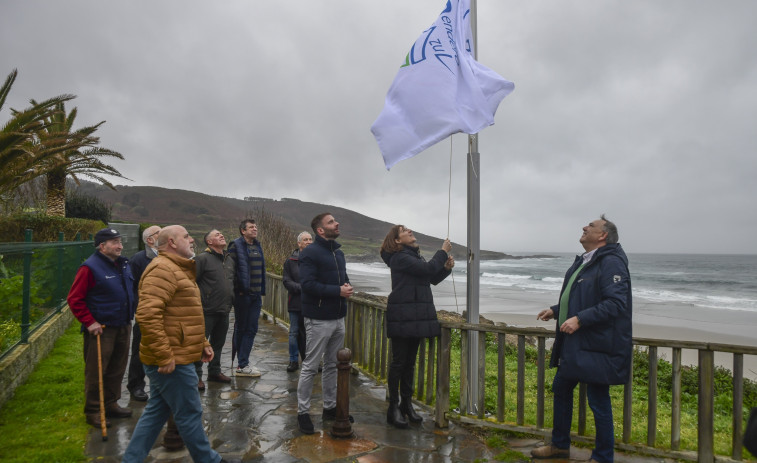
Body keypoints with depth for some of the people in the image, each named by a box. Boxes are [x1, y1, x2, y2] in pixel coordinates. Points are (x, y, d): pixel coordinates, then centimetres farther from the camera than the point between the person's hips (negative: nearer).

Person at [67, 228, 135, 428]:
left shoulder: (123, 265, 9)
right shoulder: (91, 267, -14)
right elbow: (75, 299, -14)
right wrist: (89, 322, -17)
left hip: (123, 327, 7)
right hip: (101, 329, -7)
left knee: (117, 370, 16)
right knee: (96, 372, 3)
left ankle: (111, 404, 31)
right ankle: (93, 411, 16)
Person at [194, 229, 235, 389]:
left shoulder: (229, 259, 13)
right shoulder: (202, 258, -11)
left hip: (224, 311, 7)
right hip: (207, 311, -7)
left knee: (218, 343, 18)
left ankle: (214, 372, 31)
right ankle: (197, 376, 11)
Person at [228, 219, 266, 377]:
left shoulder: (258, 246, 15)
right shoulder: (236, 246, -8)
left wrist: (262, 292, 15)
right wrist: (239, 289, -15)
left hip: (255, 295, 7)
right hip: (242, 294, -7)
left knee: (251, 329, 7)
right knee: (241, 328, 3)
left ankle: (243, 363, 15)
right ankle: (242, 366, 9)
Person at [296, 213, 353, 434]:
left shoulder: (338, 252, 14)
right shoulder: (310, 253, -13)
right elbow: (308, 284, -22)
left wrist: (347, 286, -3)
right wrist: (338, 291, -22)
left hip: (338, 318, 8)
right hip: (319, 319, -8)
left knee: (332, 365, 16)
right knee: (310, 367, 1)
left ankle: (330, 407, 29)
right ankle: (303, 412, 13)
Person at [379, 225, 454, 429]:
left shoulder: (415, 256, 17)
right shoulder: (400, 258, -12)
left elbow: (433, 279, 20)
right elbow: (427, 269, -22)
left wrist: (446, 268, 2)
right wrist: (443, 252, -8)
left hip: (417, 316, 9)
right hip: (402, 317, -9)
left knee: (410, 362, 13)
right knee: (399, 362, -3)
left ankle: (406, 404, 22)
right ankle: (393, 408, 6)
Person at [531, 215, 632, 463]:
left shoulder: (611, 263, -17)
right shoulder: (583, 262, 14)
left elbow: (616, 303, -26)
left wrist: (580, 319, -27)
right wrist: (555, 310, 15)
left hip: (596, 348, -10)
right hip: (573, 345, 10)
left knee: (598, 401, 2)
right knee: (561, 389, 18)